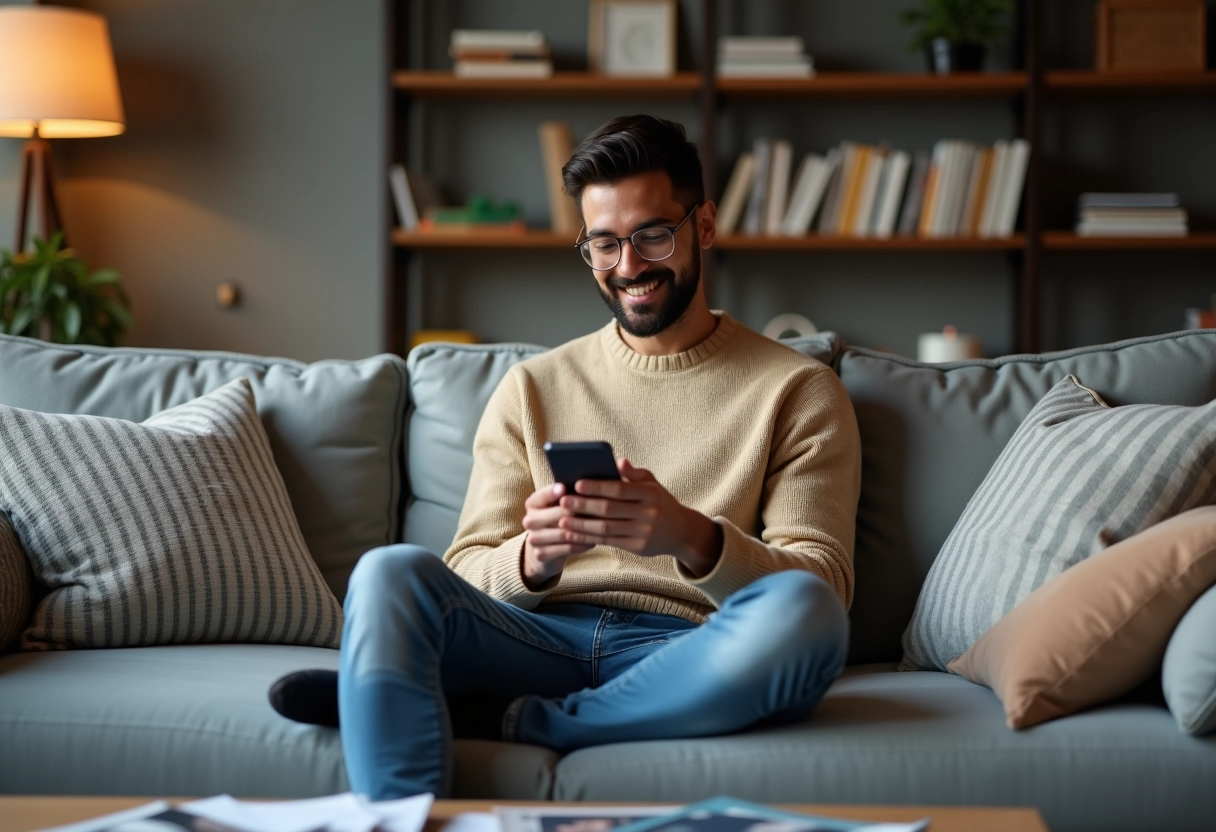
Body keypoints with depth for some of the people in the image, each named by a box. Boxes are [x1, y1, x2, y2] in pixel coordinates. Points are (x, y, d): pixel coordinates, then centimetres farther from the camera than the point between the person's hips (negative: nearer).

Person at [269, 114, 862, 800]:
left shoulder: (798, 391, 11)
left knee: (802, 613, -36)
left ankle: (490, 720, -21)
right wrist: (532, 560, -14)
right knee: (391, 574, -27)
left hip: (685, 662, -1)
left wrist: (695, 539, -21)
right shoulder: (534, 389, 20)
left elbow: (824, 584, -1)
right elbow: (467, 576, 11)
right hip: (541, 637, 2)